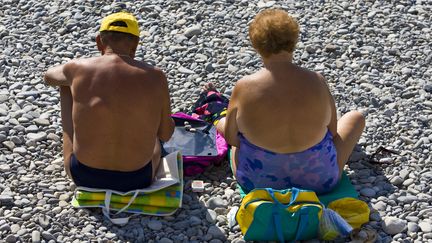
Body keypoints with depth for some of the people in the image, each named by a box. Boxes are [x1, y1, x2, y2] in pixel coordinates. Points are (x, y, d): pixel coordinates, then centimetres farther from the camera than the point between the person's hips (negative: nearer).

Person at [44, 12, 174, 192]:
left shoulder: (78, 69, -11)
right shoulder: (154, 77, -13)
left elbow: (48, 76, 15)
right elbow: (166, 134, 2)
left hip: (83, 176, 1)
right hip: (136, 180, 0)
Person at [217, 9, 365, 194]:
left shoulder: (244, 88, -20)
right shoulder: (316, 82, -17)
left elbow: (230, 138, -6)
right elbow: (333, 130, -2)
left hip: (258, 180, 0)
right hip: (319, 180, 0)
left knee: (222, 123, 25)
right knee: (356, 117, 25)